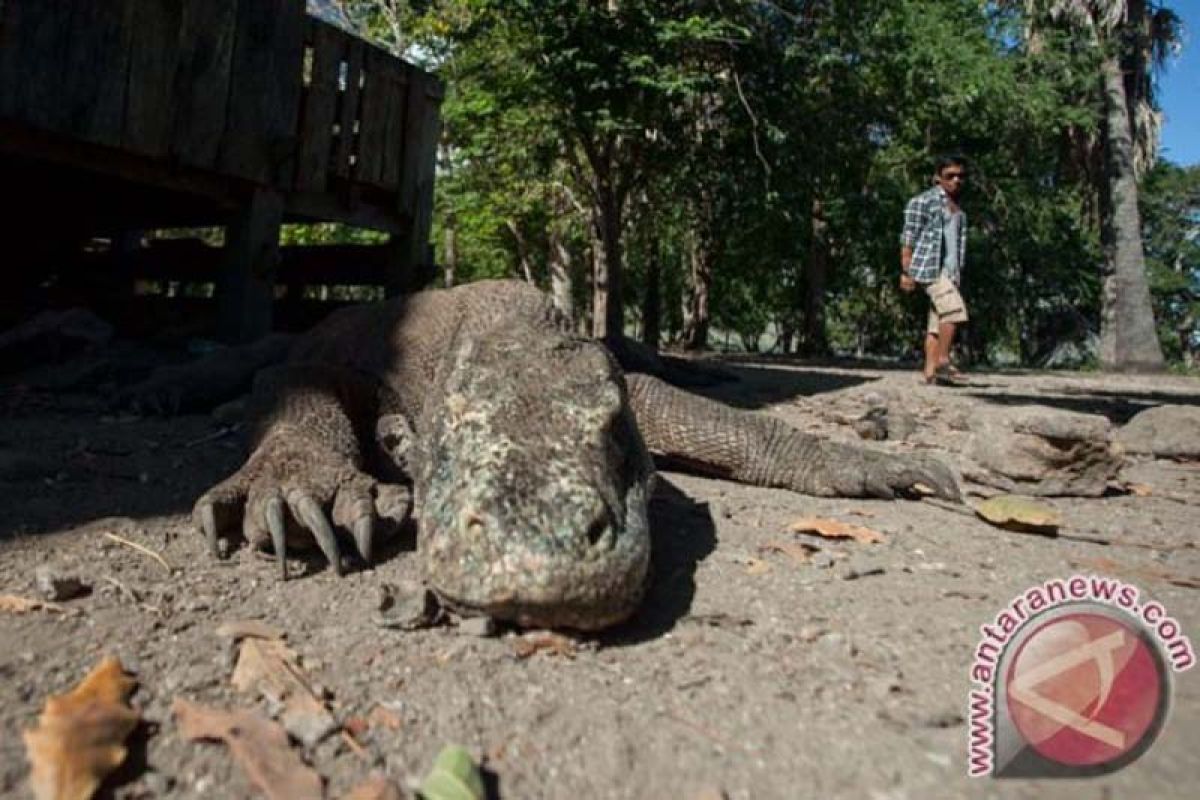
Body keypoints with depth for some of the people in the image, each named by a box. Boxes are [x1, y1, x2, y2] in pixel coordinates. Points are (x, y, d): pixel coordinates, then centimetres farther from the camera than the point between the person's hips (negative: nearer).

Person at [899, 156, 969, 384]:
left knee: (937, 322, 1)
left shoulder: (959, 209, 23)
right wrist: (906, 271, -12)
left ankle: (930, 371, -1)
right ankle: (943, 361, -17)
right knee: (954, 309, -22)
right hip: (929, 267, -7)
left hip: (950, 270, 7)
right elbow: (908, 238, -5)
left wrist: (958, 275, 18)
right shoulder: (924, 201, -1)